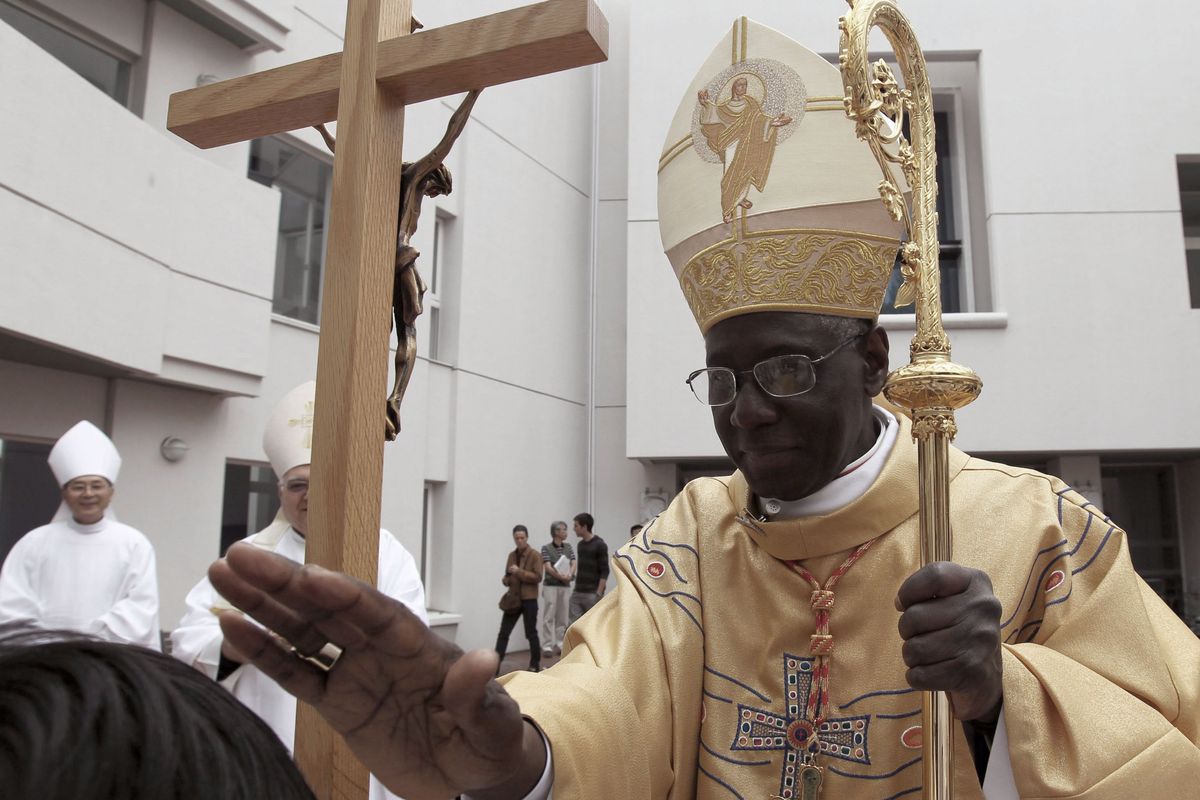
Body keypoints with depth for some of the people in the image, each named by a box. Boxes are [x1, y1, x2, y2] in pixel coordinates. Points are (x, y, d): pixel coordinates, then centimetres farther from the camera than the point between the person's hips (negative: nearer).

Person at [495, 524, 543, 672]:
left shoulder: (535, 555, -7)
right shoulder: (512, 555, 11)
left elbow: (537, 577, -15)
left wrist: (519, 572, -22)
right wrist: (506, 579, -2)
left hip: (529, 599, -5)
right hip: (512, 599, 5)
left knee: (531, 633, 4)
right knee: (503, 633, 2)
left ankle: (535, 664, 17)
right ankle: (495, 664, 4)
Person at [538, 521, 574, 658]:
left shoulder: (568, 547, 9)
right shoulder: (546, 548, -5)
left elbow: (573, 564, 0)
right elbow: (548, 567, -14)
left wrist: (570, 575, -21)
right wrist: (561, 576, -27)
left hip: (565, 587, 5)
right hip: (551, 586, -5)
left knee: (562, 617, 7)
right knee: (549, 616, -6)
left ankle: (559, 644, 14)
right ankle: (547, 646, -4)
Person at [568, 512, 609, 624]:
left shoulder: (599, 545, -12)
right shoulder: (580, 545, 12)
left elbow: (604, 572, -14)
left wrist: (598, 594, -18)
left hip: (592, 594, -7)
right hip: (577, 593, 7)